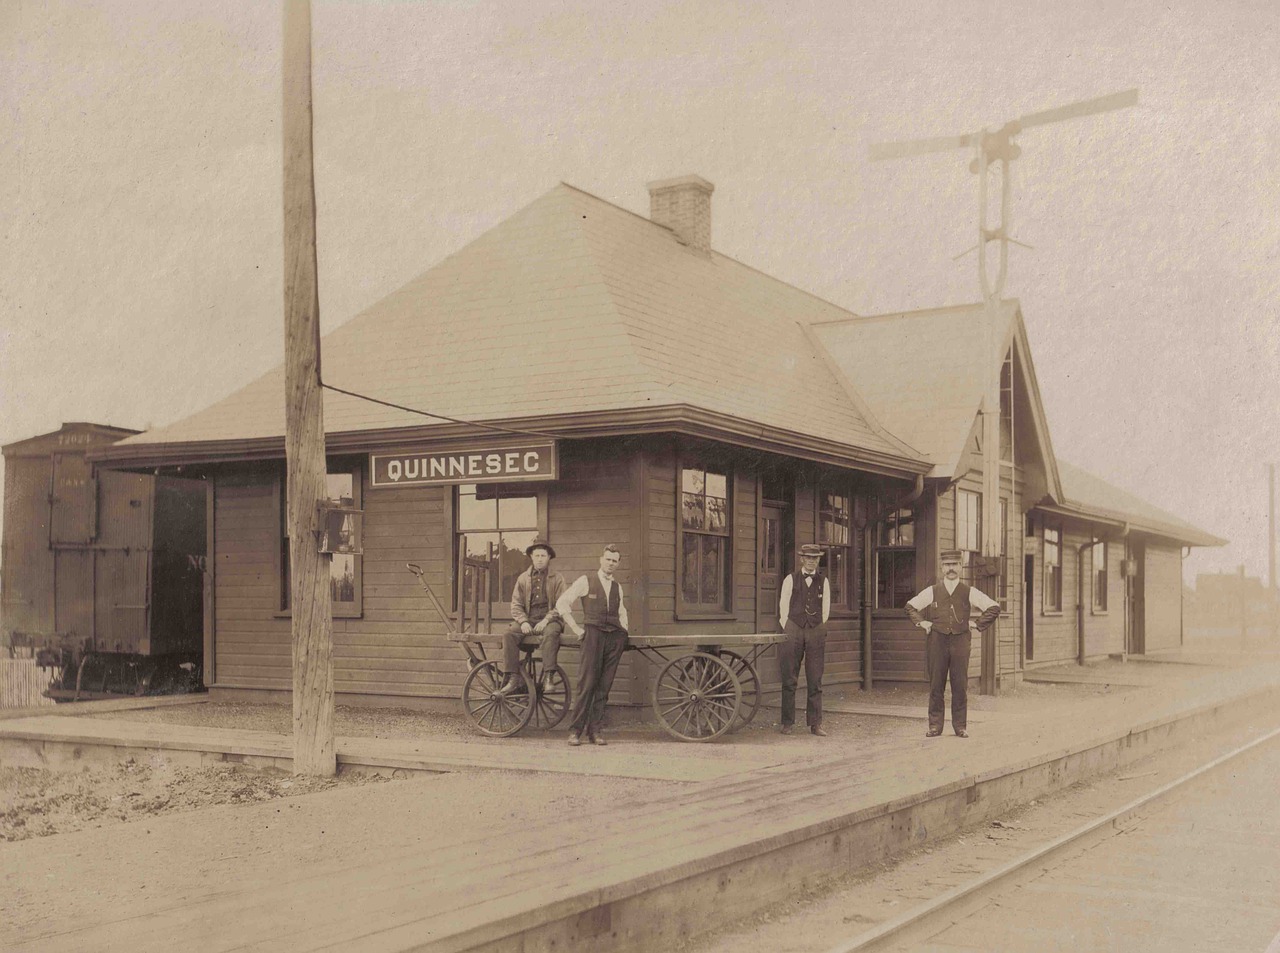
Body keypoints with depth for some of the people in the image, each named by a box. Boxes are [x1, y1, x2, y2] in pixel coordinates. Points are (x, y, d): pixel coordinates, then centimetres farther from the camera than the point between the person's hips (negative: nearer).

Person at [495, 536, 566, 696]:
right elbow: (516, 605, 9)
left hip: (549, 620, -3)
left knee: (551, 633, -38)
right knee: (508, 635, -27)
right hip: (527, 619, 3)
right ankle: (513, 679, -29)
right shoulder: (523, 578, 16)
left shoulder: (557, 578, 8)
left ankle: (547, 677, -37)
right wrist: (523, 622, -10)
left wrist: (546, 620, -16)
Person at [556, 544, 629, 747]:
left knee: (604, 686, 1)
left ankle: (595, 730, 4)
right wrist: (576, 629, -1)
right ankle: (575, 730, -8)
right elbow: (562, 603, 3)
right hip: (593, 635, -5)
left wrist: (623, 630, 17)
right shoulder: (586, 581, 5)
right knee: (586, 684, -11)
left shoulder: (617, 587, 20)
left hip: (615, 638, 5)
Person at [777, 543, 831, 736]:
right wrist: (788, 633, 2)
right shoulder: (790, 580, 5)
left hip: (816, 631, 1)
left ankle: (815, 723, 4)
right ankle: (787, 722, 6)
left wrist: (818, 631, 8)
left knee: (815, 680, 0)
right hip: (793, 631, -1)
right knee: (789, 680, 0)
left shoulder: (823, 581, 10)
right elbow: (783, 608, 6)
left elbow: (825, 610, 13)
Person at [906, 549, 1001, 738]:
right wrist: (921, 622, 8)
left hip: (960, 642, 0)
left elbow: (994, 607, 12)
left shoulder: (969, 593, 7)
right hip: (936, 642, 0)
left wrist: (978, 625, 6)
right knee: (936, 685, 0)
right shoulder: (931, 592, 8)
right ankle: (935, 725, 6)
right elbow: (910, 606, 20)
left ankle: (960, 726, 7)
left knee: (960, 686, -1)